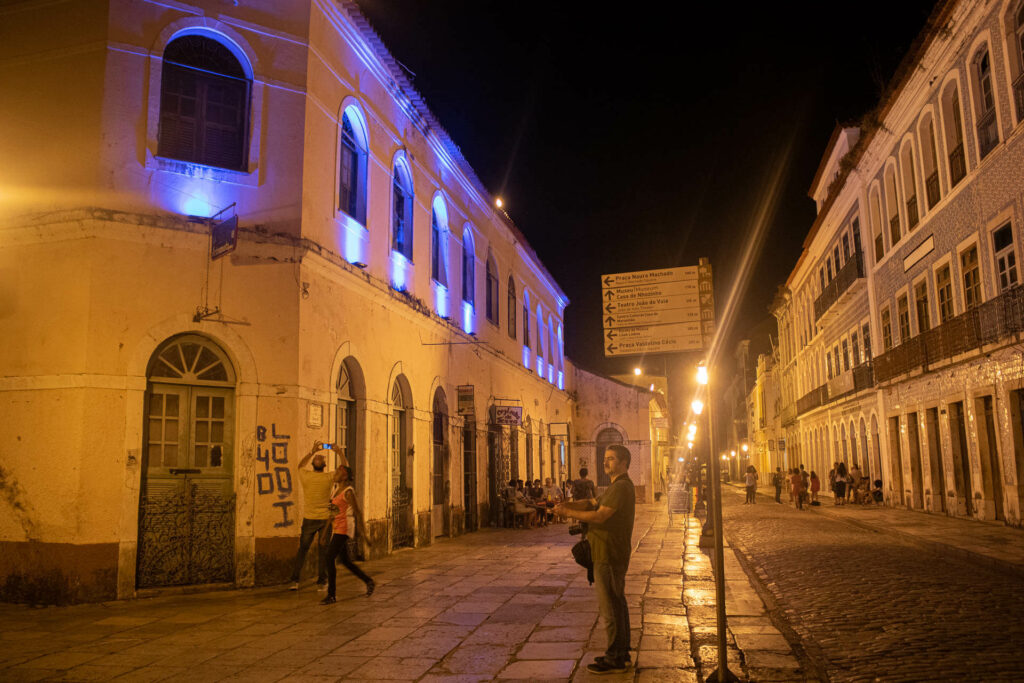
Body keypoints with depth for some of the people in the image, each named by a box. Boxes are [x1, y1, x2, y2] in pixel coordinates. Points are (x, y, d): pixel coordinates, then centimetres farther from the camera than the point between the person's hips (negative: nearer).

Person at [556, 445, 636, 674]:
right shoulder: (617, 486, 17)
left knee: (610, 606, -5)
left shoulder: (621, 487, -18)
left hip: (609, 556, -11)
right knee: (617, 603, 16)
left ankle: (614, 659, 1)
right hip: (612, 554, 11)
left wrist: (568, 512, -17)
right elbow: (593, 502, 14)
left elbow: (599, 516, -24)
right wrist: (569, 503, -2)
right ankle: (622, 653, 26)